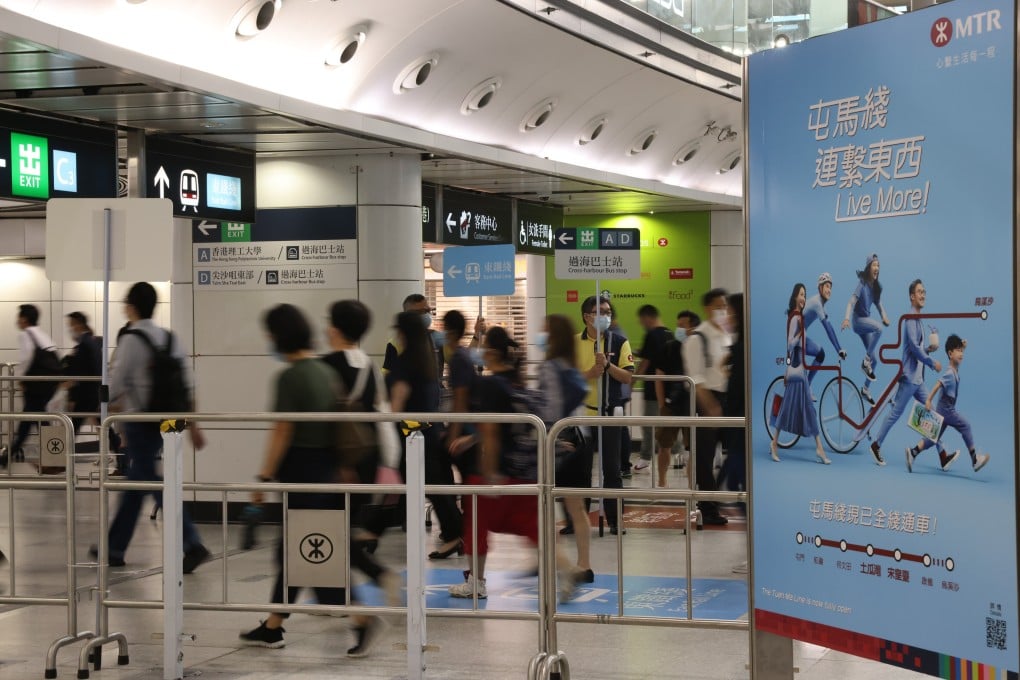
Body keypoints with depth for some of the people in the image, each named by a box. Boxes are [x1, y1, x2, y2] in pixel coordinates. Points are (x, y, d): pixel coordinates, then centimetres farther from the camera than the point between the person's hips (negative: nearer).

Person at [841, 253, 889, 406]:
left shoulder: (875, 286, 4)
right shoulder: (862, 283, -18)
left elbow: (878, 302, 12)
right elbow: (852, 301, -27)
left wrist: (884, 316, -9)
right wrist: (847, 318, -42)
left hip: (866, 321, 7)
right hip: (859, 320, -7)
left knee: (874, 359, 8)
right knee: (878, 328, -37)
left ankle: (866, 389, 22)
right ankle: (866, 362, -23)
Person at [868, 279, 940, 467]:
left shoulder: (918, 319, 15)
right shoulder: (911, 318, -15)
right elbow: (914, 347, -23)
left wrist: (928, 349, 4)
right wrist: (932, 363, -18)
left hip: (918, 379, 9)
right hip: (909, 376, -9)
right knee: (895, 412, -2)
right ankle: (876, 445, 9)